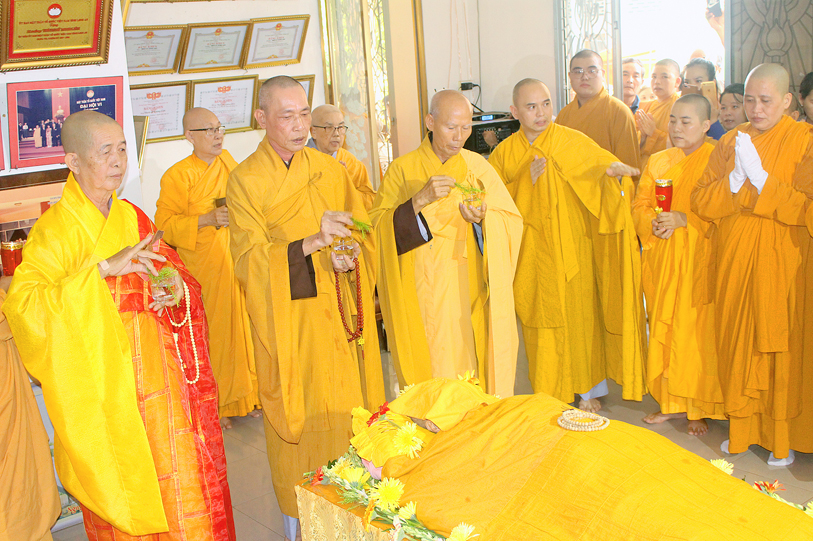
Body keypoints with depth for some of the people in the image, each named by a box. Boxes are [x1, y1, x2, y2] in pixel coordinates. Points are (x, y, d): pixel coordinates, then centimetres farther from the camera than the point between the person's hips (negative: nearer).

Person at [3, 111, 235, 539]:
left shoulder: (133, 218, 7)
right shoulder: (53, 230, -11)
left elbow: (165, 270, 18)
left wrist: (176, 289, -6)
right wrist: (102, 268, -29)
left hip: (154, 371, 5)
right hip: (102, 381, -5)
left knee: (179, 478, 9)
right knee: (121, 480, 6)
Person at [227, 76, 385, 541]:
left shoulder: (331, 169, 6)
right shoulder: (245, 181, -6)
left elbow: (365, 236, 10)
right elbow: (249, 262, -14)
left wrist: (349, 258, -13)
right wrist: (313, 243, -27)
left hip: (340, 318, 4)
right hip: (288, 324, -3)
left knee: (348, 410, 9)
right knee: (300, 416, 4)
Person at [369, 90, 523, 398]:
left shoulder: (478, 167, 6)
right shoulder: (402, 169, 1)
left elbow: (513, 222, 3)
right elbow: (378, 223, -8)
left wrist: (483, 219, -17)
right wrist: (420, 200, -20)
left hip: (470, 290, 2)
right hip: (423, 297, -1)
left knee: (475, 363, 3)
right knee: (432, 366, 0)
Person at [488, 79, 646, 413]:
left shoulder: (572, 142, -4)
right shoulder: (504, 153, 2)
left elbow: (607, 166, -6)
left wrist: (614, 171, -30)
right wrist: (527, 180, -16)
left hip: (571, 250, -1)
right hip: (531, 254, 2)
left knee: (580, 317, 4)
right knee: (541, 323, 9)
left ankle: (590, 390, 23)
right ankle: (548, 393, 25)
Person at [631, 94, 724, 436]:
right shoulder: (658, 161, 12)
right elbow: (640, 205, 12)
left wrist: (684, 219, -18)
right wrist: (654, 223, -7)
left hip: (699, 260, -5)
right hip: (662, 260, 5)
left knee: (697, 332, -1)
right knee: (663, 330, 9)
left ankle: (699, 409, 13)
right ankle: (672, 402, 23)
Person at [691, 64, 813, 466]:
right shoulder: (730, 141, 8)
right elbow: (701, 201, 1)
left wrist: (759, 176, -21)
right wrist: (735, 179, -16)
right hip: (734, 263, 4)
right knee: (737, 345, 10)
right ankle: (743, 429, 26)